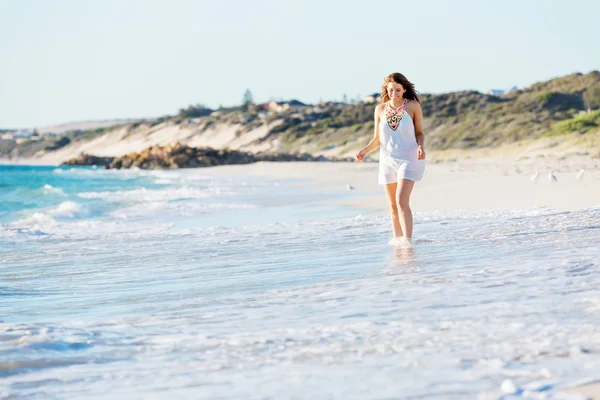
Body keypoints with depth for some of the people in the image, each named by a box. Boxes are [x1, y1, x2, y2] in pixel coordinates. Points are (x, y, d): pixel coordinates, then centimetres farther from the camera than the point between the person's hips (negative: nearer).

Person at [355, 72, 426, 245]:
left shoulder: (413, 106, -4)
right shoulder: (380, 109, 3)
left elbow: (419, 133, 2)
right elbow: (377, 139, 10)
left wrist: (420, 147, -18)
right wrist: (365, 150, -7)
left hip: (408, 159, -4)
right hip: (388, 160, 4)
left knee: (402, 200, -18)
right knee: (393, 205, 10)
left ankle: (407, 240, -19)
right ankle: (397, 237, 23)